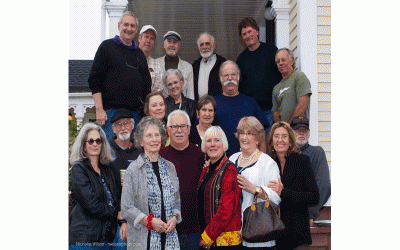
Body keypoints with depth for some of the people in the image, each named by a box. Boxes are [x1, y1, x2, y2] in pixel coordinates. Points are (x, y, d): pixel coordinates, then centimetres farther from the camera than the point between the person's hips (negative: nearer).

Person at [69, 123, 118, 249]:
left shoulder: (108, 170, 15)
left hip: (106, 236, 6)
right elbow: (91, 204, -13)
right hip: (84, 237, -6)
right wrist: (117, 213, -5)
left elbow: (117, 200, 16)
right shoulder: (78, 169, -5)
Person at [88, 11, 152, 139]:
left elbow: (147, 84, 21)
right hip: (111, 111, -4)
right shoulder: (107, 46, 6)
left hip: (135, 113, 5)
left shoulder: (139, 54, 19)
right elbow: (94, 80, -1)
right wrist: (99, 109, -11)